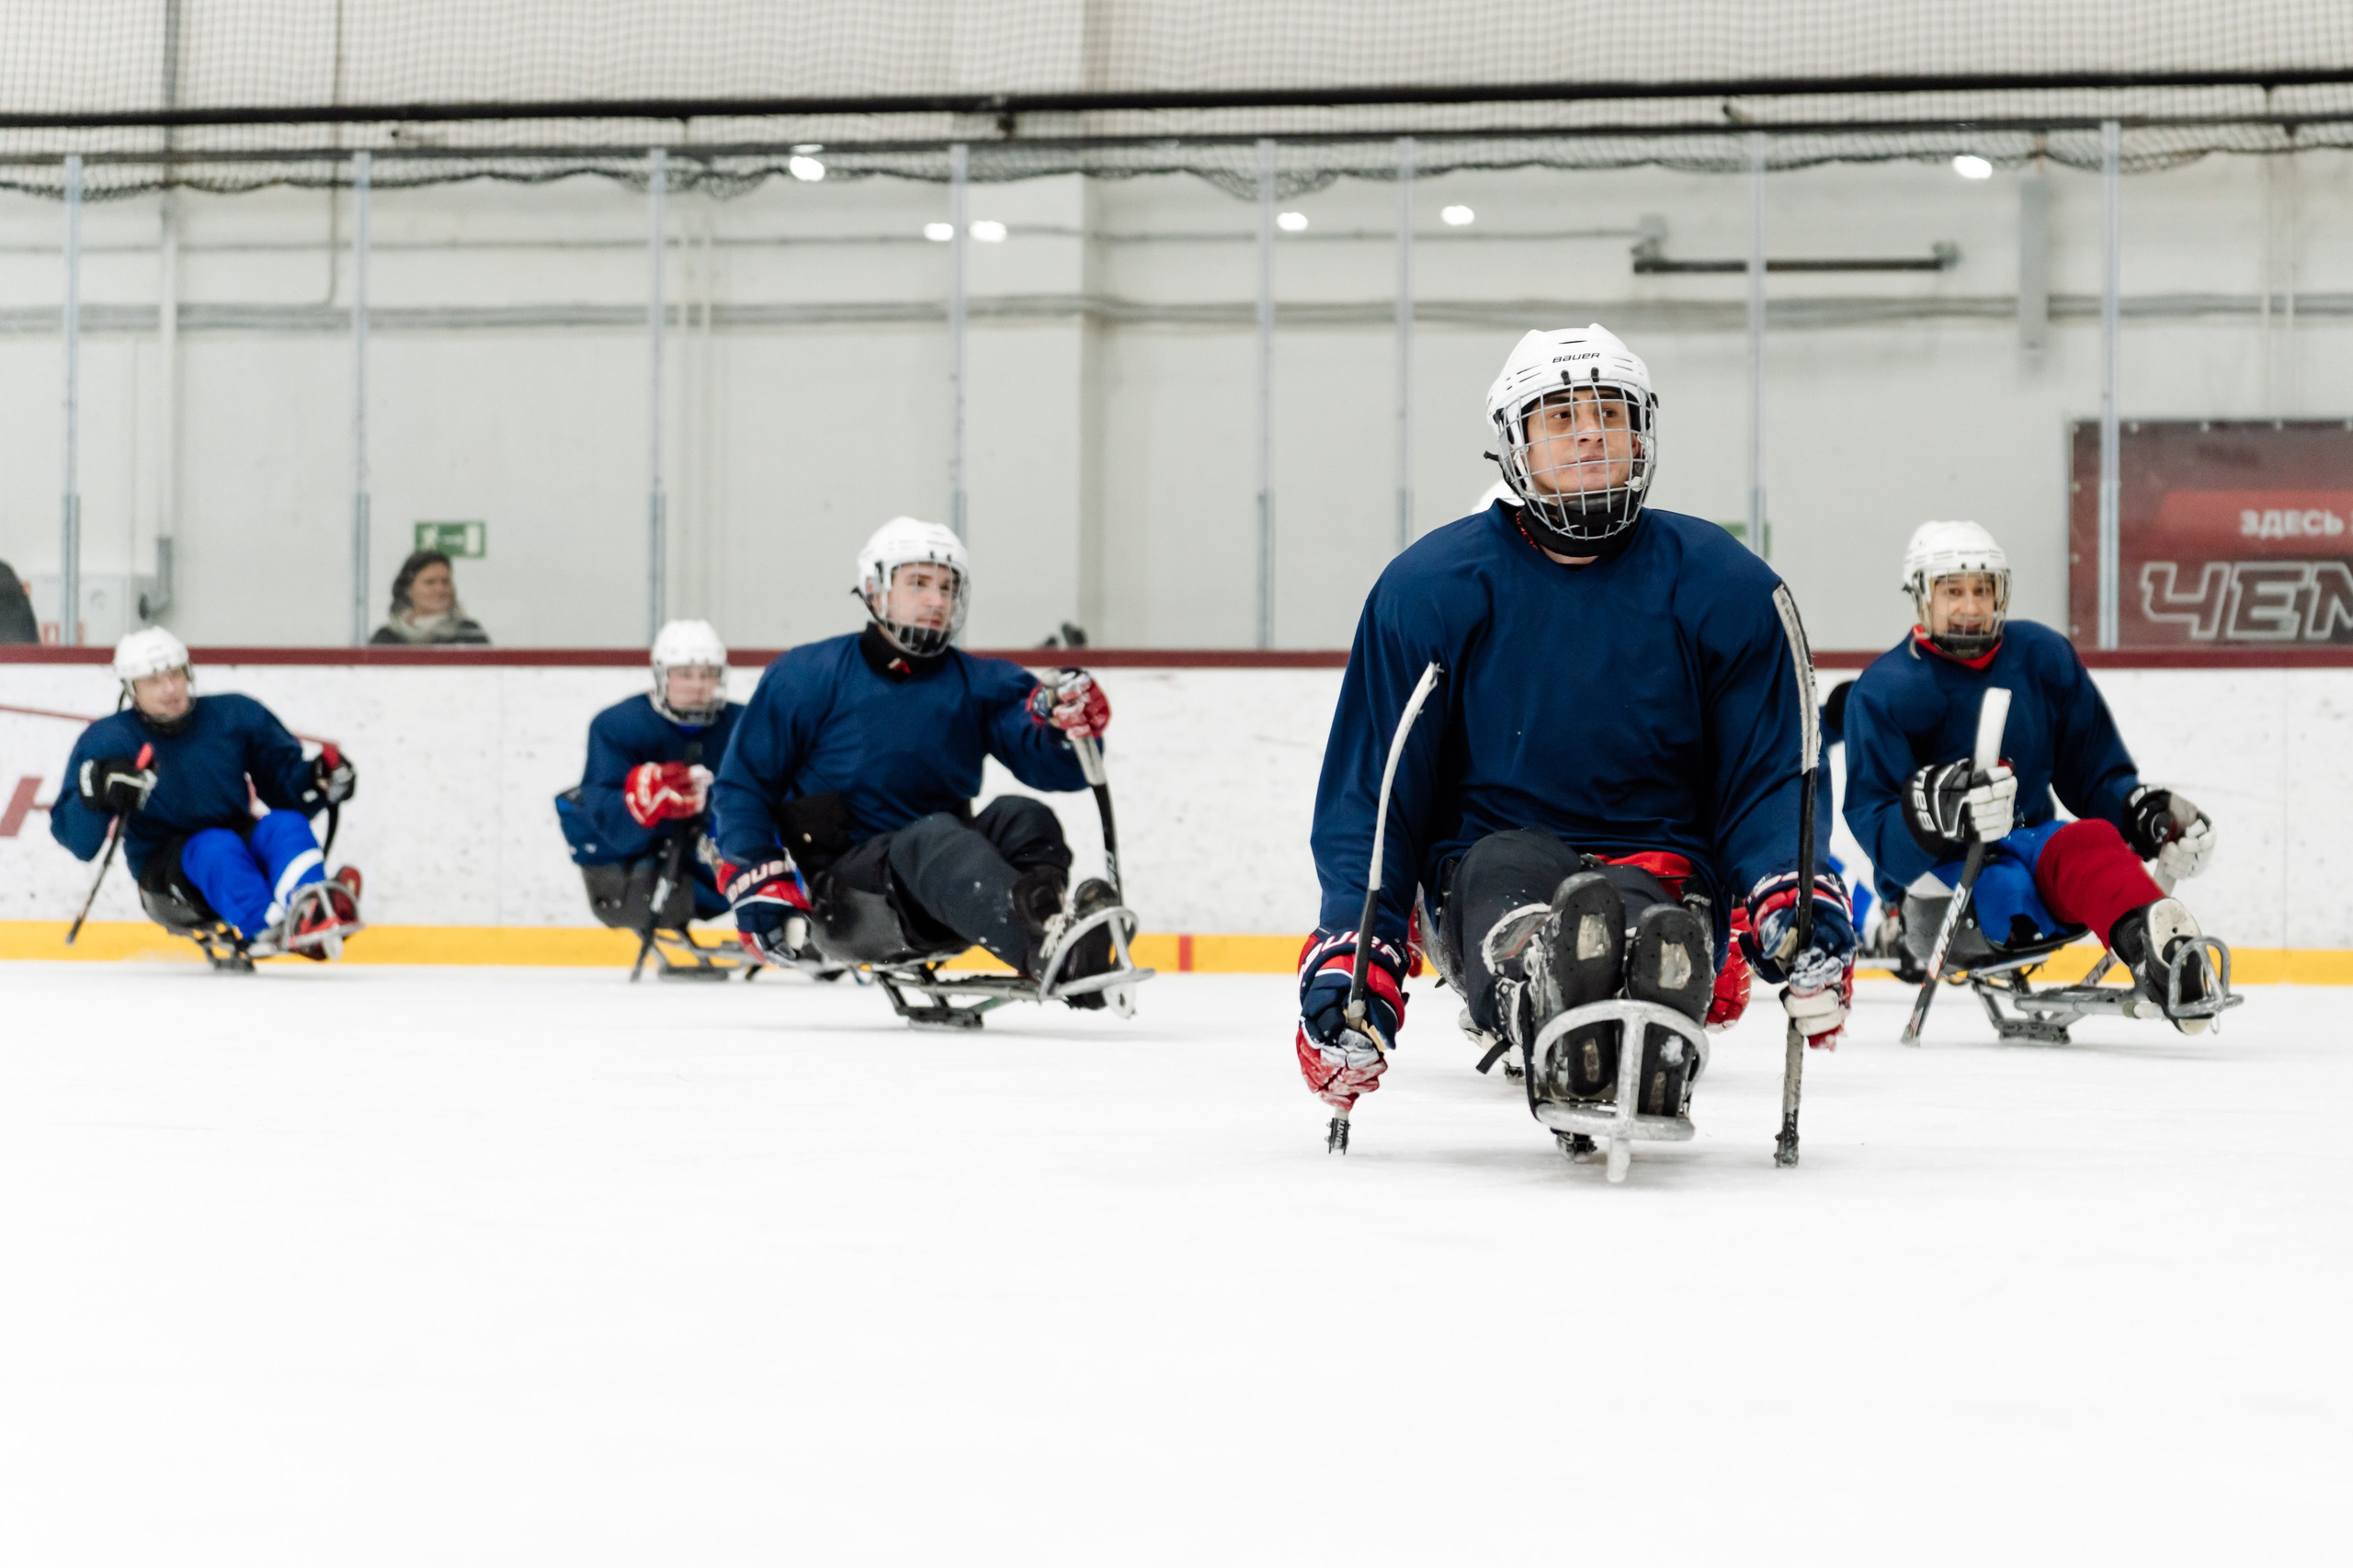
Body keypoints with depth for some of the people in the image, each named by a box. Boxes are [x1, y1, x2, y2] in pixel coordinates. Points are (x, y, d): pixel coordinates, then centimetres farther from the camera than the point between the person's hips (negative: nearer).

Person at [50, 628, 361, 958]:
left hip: (245, 851, 2)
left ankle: (311, 913, -59)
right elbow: (78, 842, -7)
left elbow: (284, 781, 9)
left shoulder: (235, 715, 2)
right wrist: (95, 793, -26)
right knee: (218, 846, -34)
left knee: (287, 825, -28)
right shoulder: (106, 741, -3)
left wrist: (318, 781, -13)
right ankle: (268, 928, -62)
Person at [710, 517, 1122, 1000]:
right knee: (934, 837, -34)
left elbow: (1055, 767, -3)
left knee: (1019, 817, -23)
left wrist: (1069, 726, -26)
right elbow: (742, 781, 2)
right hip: (839, 900, -4)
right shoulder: (808, 675, 2)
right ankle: (1046, 943, -66)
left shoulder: (981, 684, 10)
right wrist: (756, 881, -11)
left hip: (934, 908, 4)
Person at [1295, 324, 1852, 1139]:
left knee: (1660, 946, -37)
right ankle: (1559, 1038, -73)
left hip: (1662, 865, 1)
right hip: (1493, 859, -1)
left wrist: (1800, 906, -15)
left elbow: (1769, 781, 6)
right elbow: (1370, 794, 3)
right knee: (1509, 874, -39)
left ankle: (1646, 1050, -74)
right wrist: (1350, 957, -9)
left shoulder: (1724, 586, 4)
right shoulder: (1428, 588, 2)